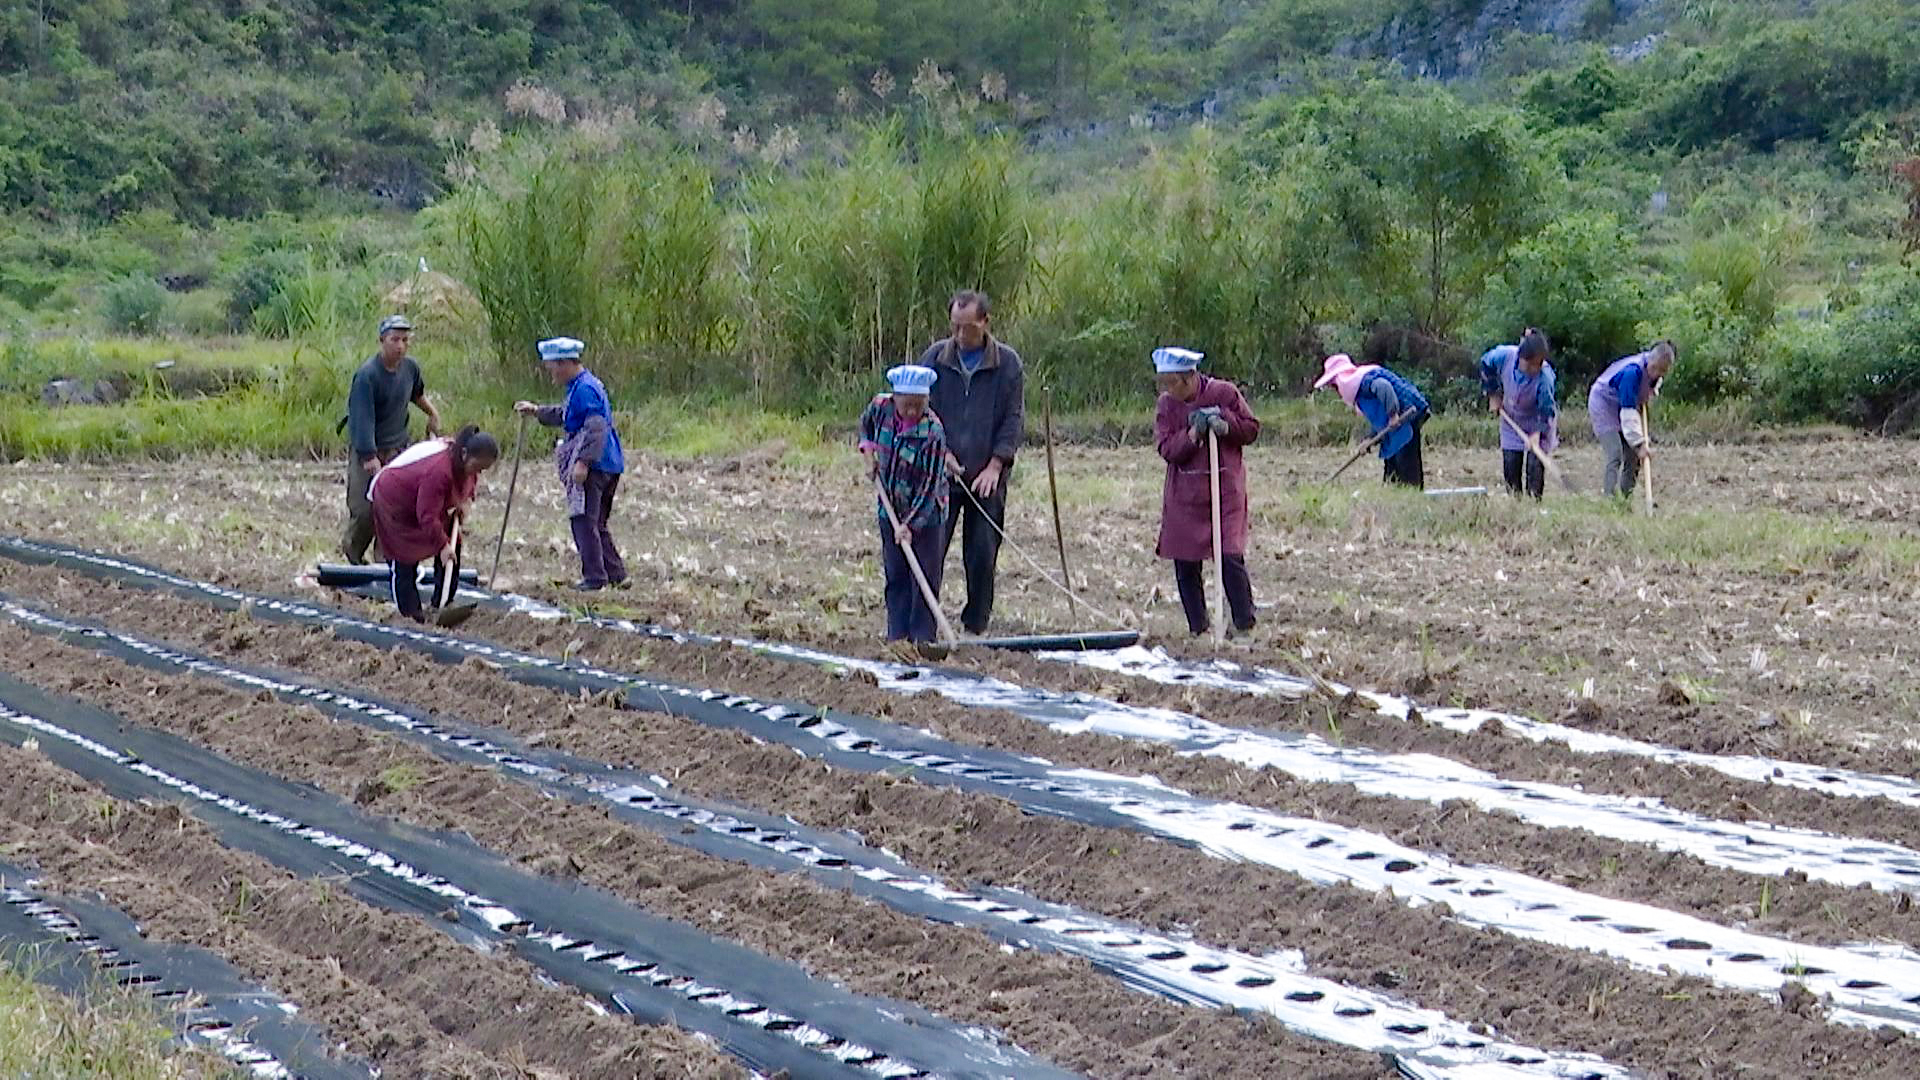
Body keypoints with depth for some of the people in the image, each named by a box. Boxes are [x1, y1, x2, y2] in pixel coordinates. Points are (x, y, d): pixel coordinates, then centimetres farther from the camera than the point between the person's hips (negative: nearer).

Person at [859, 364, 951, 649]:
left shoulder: (933, 431, -24)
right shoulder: (881, 407, -10)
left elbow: (929, 485, -22)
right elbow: (866, 424, 18)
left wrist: (910, 524, -25)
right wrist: (869, 456, 4)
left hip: (926, 512, -5)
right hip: (890, 508, 5)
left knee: (925, 578, -3)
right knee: (895, 575, 10)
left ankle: (922, 638, 2)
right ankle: (897, 635, 16)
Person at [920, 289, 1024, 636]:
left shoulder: (1007, 363, 0)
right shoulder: (935, 358, 2)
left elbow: (1013, 420, 0)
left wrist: (995, 466, -8)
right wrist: (940, 452, -6)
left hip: (986, 476, 0)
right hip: (940, 473, 0)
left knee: (982, 555, 2)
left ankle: (976, 625, 13)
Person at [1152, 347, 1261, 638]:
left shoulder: (1224, 393, -5)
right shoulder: (1167, 404, 2)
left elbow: (1251, 429, 1)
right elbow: (1166, 449, -5)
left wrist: (1225, 424, -16)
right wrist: (1193, 434, -20)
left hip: (1226, 488, -3)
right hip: (1185, 492, 3)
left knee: (1230, 557, -11)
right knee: (1185, 561, 4)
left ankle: (1245, 622, -1)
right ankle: (1198, 625, 15)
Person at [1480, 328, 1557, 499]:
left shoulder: (1545, 377, -34)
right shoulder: (1504, 355, -26)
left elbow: (1547, 408, -27)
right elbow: (1485, 365, -2)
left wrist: (1539, 432, -40)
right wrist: (1493, 395, 0)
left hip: (1537, 424, -3)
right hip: (1512, 423, 3)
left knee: (1535, 466, -9)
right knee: (1510, 465, 3)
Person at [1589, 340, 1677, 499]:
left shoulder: (1654, 370, -12)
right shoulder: (1632, 372, -36)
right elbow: (1628, 412, -36)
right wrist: (1639, 443, -38)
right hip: (1603, 404, -8)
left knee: (1633, 457, 4)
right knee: (1615, 455, -21)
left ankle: (1626, 500, 10)